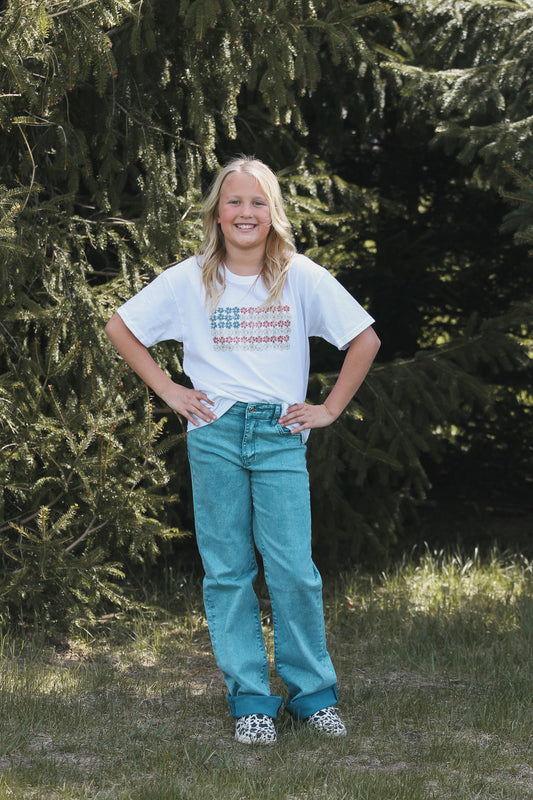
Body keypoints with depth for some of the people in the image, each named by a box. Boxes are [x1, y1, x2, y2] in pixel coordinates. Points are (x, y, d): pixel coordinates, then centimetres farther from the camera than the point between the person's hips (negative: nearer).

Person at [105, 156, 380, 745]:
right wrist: (168, 390, 6)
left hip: (280, 435, -1)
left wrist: (330, 408, 3)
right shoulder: (190, 280, 3)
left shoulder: (301, 277, 1)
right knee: (227, 569, 2)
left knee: (294, 568, -6)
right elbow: (120, 329, 12)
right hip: (214, 433, 1)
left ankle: (312, 693, 8)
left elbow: (365, 340, 6)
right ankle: (250, 701, 8)